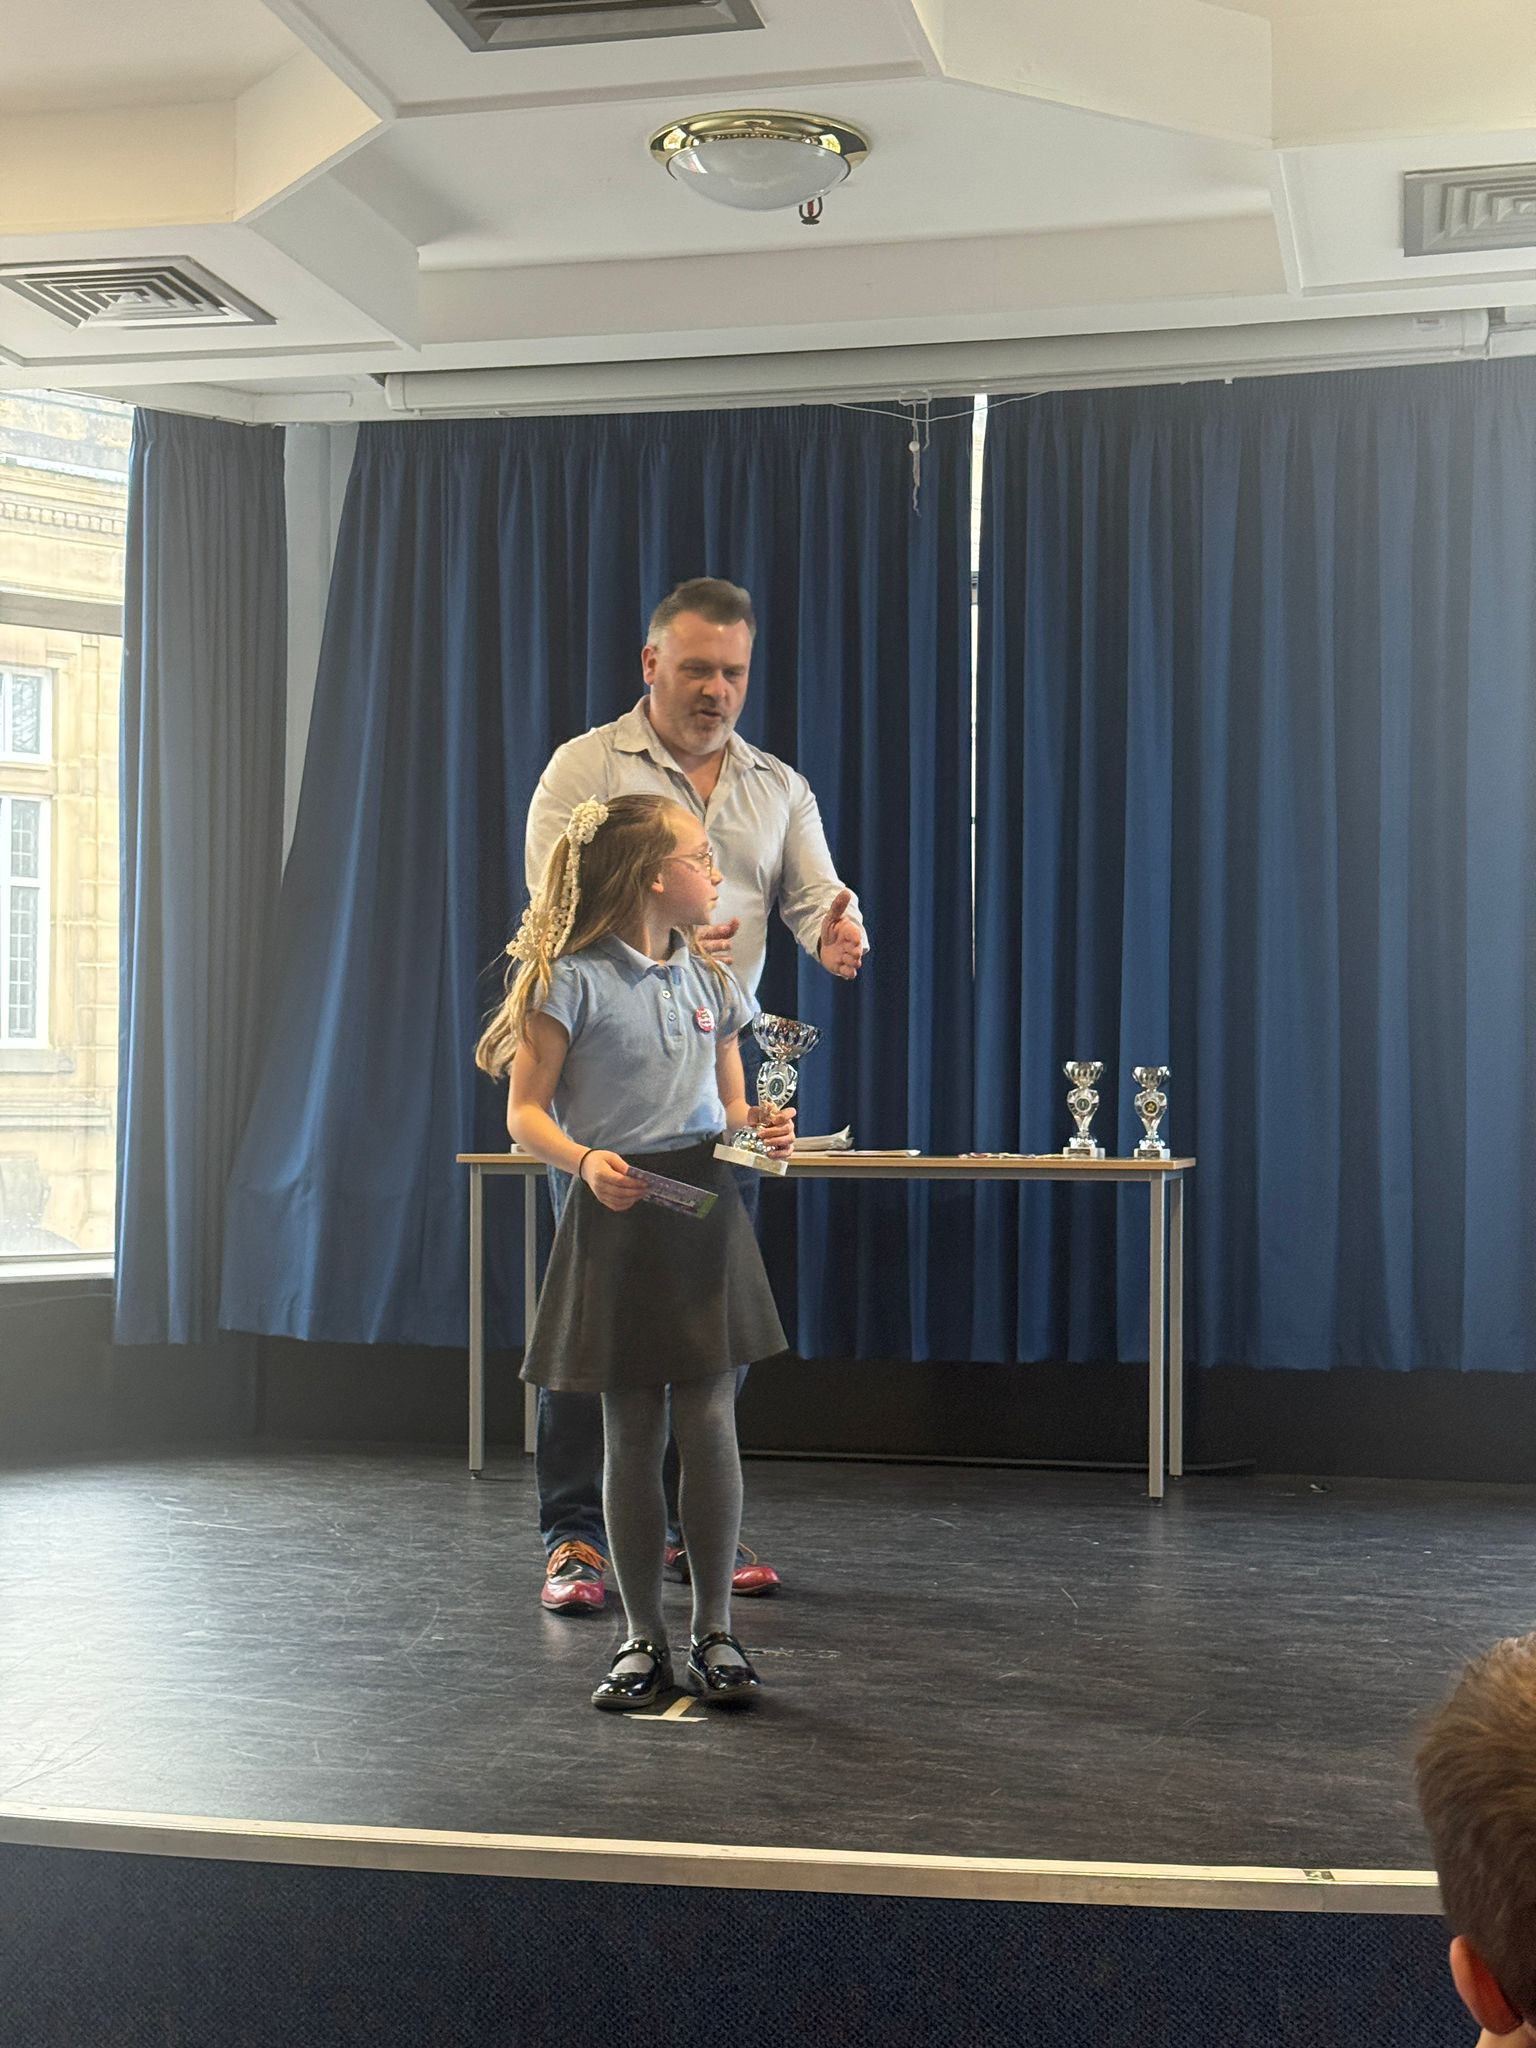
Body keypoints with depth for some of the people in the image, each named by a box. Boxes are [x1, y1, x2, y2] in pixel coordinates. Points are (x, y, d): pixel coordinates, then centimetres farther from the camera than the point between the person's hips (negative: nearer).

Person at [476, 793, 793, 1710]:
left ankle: (715, 1629, 11)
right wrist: (584, 1160, -25)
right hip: (618, 1210, -4)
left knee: (710, 1420, -1)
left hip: (706, 1206, 4)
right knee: (632, 1434, 3)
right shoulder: (573, 979, -6)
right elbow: (526, 1112, -7)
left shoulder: (712, 980, 11)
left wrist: (766, 1129, -4)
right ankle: (645, 1637, 15)